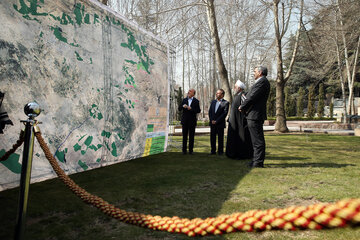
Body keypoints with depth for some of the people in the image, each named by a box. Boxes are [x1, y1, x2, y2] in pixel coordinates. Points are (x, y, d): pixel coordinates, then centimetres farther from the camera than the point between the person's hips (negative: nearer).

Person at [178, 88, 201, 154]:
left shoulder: (196, 101, -1)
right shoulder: (184, 100, 7)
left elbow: (198, 111, -8)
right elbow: (179, 109, 4)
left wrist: (191, 109, -20)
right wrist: (182, 106, -17)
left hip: (192, 121, -2)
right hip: (185, 120, 2)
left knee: (191, 136, 3)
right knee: (184, 135, 5)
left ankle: (191, 150, 12)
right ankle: (184, 150, 12)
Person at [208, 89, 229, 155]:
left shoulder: (225, 103, -4)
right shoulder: (213, 102, 13)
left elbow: (225, 113, -11)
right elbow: (210, 111, 11)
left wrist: (217, 121, -14)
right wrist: (211, 120, -4)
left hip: (220, 123, -5)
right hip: (212, 123, 5)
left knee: (220, 138, 3)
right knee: (212, 137, 6)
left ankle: (220, 151, 11)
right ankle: (213, 150, 14)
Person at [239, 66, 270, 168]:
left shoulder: (262, 82, -12)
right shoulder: (261, 82, 20)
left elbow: (252, 97, -17)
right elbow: (251, 95, 17)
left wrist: (242, 107, -5)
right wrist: (244, 106, 4)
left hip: (255, 115, -11)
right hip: (254, 115, 11)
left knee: (258, 140, -5)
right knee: (257, 140, 15)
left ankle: (258, 162, 1)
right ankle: (257, 160, 24)